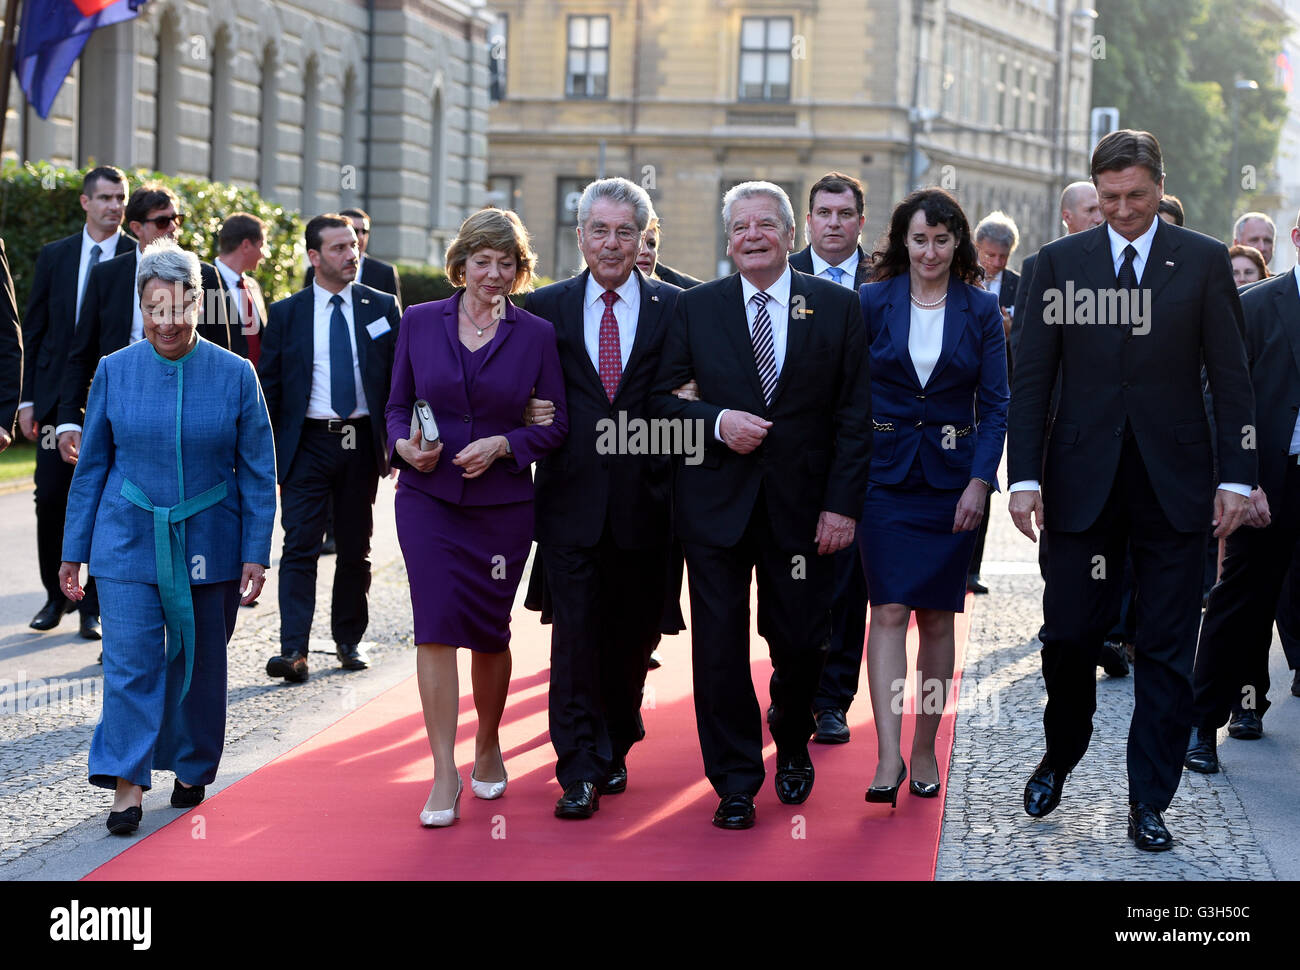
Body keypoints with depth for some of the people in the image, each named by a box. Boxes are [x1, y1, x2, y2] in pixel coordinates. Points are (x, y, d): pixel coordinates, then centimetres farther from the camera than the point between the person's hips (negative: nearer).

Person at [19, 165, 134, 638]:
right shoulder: (54, 256, 8)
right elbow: (33, 330, 10)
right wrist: (27, 398, 4)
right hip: (59, 397, 2)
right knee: (51, 499, 2)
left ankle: (93, 605, 12)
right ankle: (56, 594, 20)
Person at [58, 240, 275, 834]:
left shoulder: (235, 375, -3)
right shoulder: (114, 372, 0)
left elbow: (258, 472, 2)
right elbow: (92, 467, 6)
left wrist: (256, 553, -3)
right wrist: (73, 552, 7)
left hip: (208, 546, 1)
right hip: (129, 541, 0)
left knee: (199, 663, 12)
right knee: (130, 661, -9)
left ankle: (191, 769, 30)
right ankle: (127, 785, -5)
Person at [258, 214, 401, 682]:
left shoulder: (382, 308, 6)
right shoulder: (285, 313, 3)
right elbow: (268, 386, 4)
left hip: (362, 443, 2)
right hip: (308, 443, -2)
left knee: (356, 549, 11)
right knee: (301, 547, -8)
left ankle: (349, 640, 24)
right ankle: (294, 650, -12)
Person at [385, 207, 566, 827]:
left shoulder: (536, 334, 1)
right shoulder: (419, 323, 4)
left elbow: (555, 423, 3)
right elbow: (397, 405, 9)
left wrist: (502, 444, -14)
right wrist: (405, 445, -11)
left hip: (502, 503, 0)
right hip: (428, 498, 0)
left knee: (490, 634, 8)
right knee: (436, 628, -11)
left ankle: (488, 747, 32)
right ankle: (444, 774, -7)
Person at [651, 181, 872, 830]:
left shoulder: (837, 307, 2)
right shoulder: (696, 307, 5)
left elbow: (854, 415, 0)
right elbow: (662, 397, 5)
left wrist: (843, 503, -6)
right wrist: (715, 422, -14)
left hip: (802, 506, 0)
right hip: (717, 502, 0)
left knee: (800, 641, 6)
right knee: (720, 646, 1)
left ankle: (792, 746, 35)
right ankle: (735, 782, 13)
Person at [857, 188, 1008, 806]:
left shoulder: (981, 310, 3)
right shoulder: (873, 303, 2)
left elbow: (994, 405, 2)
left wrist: (980, 482, -9)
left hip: (952, 478, 1)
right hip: (884, 474, -1)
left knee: (937, 617, 5)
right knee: (889, 610, -10)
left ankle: (924, 750, 17)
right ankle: (888, 757, -13)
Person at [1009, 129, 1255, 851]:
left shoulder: (1204, 261, 3)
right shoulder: (1060, 262, 5)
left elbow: (1230, 377, 3)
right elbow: (1032, 378, 4)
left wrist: (1237, 477, -4)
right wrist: (1024, 476, -3)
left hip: (1174, 483, 0)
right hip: (1082, 482, 0)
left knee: (1167, 650, 3)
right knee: (1068, 635, 2)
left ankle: (1149, 800, 14)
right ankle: (1059, 758, 29)